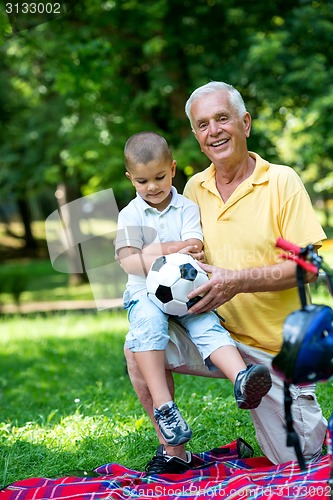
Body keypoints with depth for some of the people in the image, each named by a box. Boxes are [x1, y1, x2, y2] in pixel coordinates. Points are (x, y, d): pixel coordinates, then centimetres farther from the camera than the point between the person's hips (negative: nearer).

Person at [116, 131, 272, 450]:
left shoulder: (187, 208, 8)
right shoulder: (130, 215, 5)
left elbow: (193, 247, -5)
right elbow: (127, 261, -7)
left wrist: (157, 249, -13)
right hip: (144, 293, -2)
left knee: (208, 325, -25)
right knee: (149, 323, -32)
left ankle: (241, 379, -47)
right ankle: (162, 404, -39)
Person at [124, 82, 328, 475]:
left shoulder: (281, 181, -9)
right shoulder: (194, 188, 4)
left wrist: (238, 280, -27)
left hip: (278, 347, -3)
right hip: (219, 334, 3)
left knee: (297, 457, 2)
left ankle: (314, 421, 38)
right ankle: (173, 451, -1)